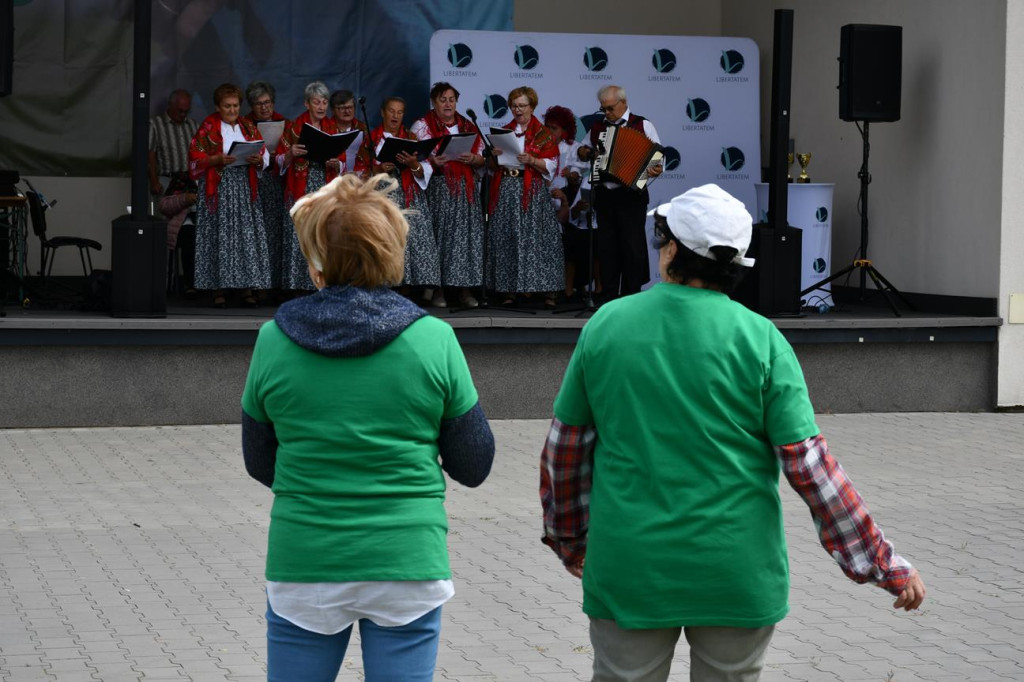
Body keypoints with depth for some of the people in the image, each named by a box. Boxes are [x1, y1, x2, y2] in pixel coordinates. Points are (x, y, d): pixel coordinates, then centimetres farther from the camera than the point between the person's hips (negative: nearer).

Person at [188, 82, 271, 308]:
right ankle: (218, 290, -2)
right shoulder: (208, 127, 2)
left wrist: (258, 160, -10)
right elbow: (195, 157, -3)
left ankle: (247, 289, -1)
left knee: (247, 236, -3)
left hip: (245, 186, 3)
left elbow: (265, 157, 12)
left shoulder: (248, 127, 13)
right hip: (218, 187, -3)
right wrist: (217, 159, -18)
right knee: (218, 237, -6)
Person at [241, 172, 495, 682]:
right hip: (406, 564, -1)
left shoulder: (274, 341, -4)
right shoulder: (433, 339, -6)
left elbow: (260, 464, 7)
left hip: (303, 566, 1)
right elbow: (474, 467, -1)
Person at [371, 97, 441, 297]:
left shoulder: (412, 138, 15)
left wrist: (414, 165, -14)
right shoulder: (371, 138, 12)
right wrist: (378, 169, -12)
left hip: (410, 199, 1)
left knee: (415, 241, -10)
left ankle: (420, 293, -10)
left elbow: (425, 172, 7)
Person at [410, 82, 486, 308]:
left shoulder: (468, 127, 16)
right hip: (437, 189, -3)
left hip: (466, 189, 3)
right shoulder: (422, 126, 5)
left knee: (467, 234, -3)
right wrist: (432, 162, -22)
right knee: (439, 235, -10)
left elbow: (482, 159, 13)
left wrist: (472, 159, -9)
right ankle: (438, 289, -5)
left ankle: (465, 289, 1)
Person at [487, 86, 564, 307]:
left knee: (538, 238, -9)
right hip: (506, 191, 4)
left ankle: (548, 293, -7)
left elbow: (551, 165, -2)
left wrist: (532, 160, -18)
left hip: (533, 192, -4)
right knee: (506, 239, -2)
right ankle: (509, 291, 1)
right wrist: (495, 155, -4)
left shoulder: (543, 134, 5)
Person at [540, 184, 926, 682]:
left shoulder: (605, 326, -1)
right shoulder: (760, 340, -7)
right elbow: (808, 465, -10)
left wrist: (566, 535, 23)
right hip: (736, 575, -1)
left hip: (628, 570, 1)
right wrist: (883, 563, -3)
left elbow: (564, 448, 7)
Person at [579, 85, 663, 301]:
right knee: (606, 246, 7)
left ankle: (632, 297, 5)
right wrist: (584, 153, 5)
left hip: (631, 196, -4)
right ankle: (608, 296, 13)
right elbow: (586, 149, 28)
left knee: (632, 246, -2)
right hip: (604, 194, 4)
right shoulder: (597, 127, 12)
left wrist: (657, 169, -22)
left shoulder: (642, 126, -1)